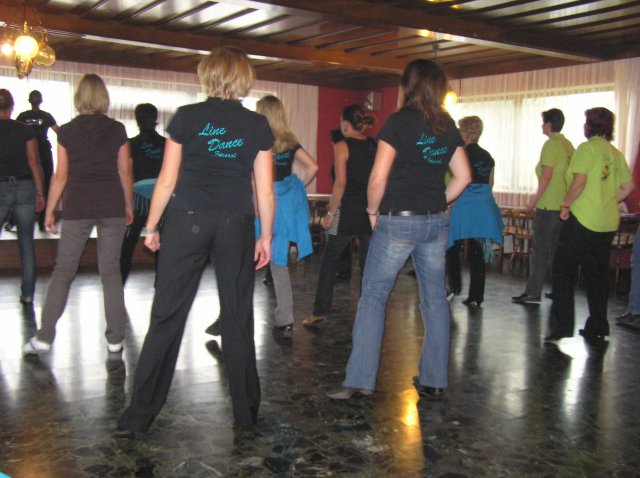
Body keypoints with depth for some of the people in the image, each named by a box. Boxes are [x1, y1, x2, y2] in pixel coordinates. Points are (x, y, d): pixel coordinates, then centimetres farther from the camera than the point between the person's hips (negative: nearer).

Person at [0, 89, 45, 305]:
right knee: (26, 241, 8)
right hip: (25, 187, 2)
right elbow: (34, 163, 0)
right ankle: (28, 293, 11)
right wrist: (40, 193, 6)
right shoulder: (25, 130, 1)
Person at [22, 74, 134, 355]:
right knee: (111, 271, 7)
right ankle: (115, 339, 9)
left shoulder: (67, 131, -1)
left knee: (63, 271, 7)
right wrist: (129, 205, 14)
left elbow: (60, 176, -1)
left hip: (77, 207, -1)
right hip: (112, 207, 1)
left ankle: (44, 337, 7)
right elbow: (125, 172, 3)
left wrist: (50, 211, 7)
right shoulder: (117, 130, 2)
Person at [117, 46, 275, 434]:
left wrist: (152, 226, 9)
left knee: (167, 317, 4)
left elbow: (167, 180, -1)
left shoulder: (187, 117, 0)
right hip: (236, 225, 1)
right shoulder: (257, 125, 3)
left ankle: (139, 416, 9)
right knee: (238, 319, 9)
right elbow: (265, 189, 3)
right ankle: (246, 413, 18)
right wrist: (266, 236, 11)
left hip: (187, 222, -1)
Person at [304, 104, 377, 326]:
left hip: (348, 208, -5)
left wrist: (331, 212, -8)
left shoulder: (342, 146, -7)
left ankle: (320, 310, 5)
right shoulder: (375, 146, 8)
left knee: (329, 260, 4)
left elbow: (341, 183, -13)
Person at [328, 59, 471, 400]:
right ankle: (434, 381, 19)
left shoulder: (399, 121, -9)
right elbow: (463, 176, 12)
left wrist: (373, 210, 0)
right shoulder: (448, 127, 9)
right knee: (435, 299, 11)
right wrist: (437, 204, 14)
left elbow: (378, 178, -14)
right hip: (436, 222, 6)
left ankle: (360, 379, 2)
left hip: (398, 221, -5)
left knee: (373, 296, 2)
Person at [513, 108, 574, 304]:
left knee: (539, 249, -4)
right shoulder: (569, 145, 12)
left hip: (548, 205, -8)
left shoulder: (551, 144, -12)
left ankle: (533, 292, -2)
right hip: (563, 205, 8)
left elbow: (546, 176, -17)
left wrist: (534, 200, -12)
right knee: (556, 249, 14)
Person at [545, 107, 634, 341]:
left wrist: (566, 204, -8)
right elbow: (628, 186, 13)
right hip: (608, 223, 7)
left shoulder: (587, 148, -9)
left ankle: (562, 324, -2)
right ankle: (598, 327, 19)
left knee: (563, 269, 1)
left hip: (583, 219, -7)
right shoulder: (616, 154, 12)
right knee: (598, 274, 14)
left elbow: (579, 181, -19)